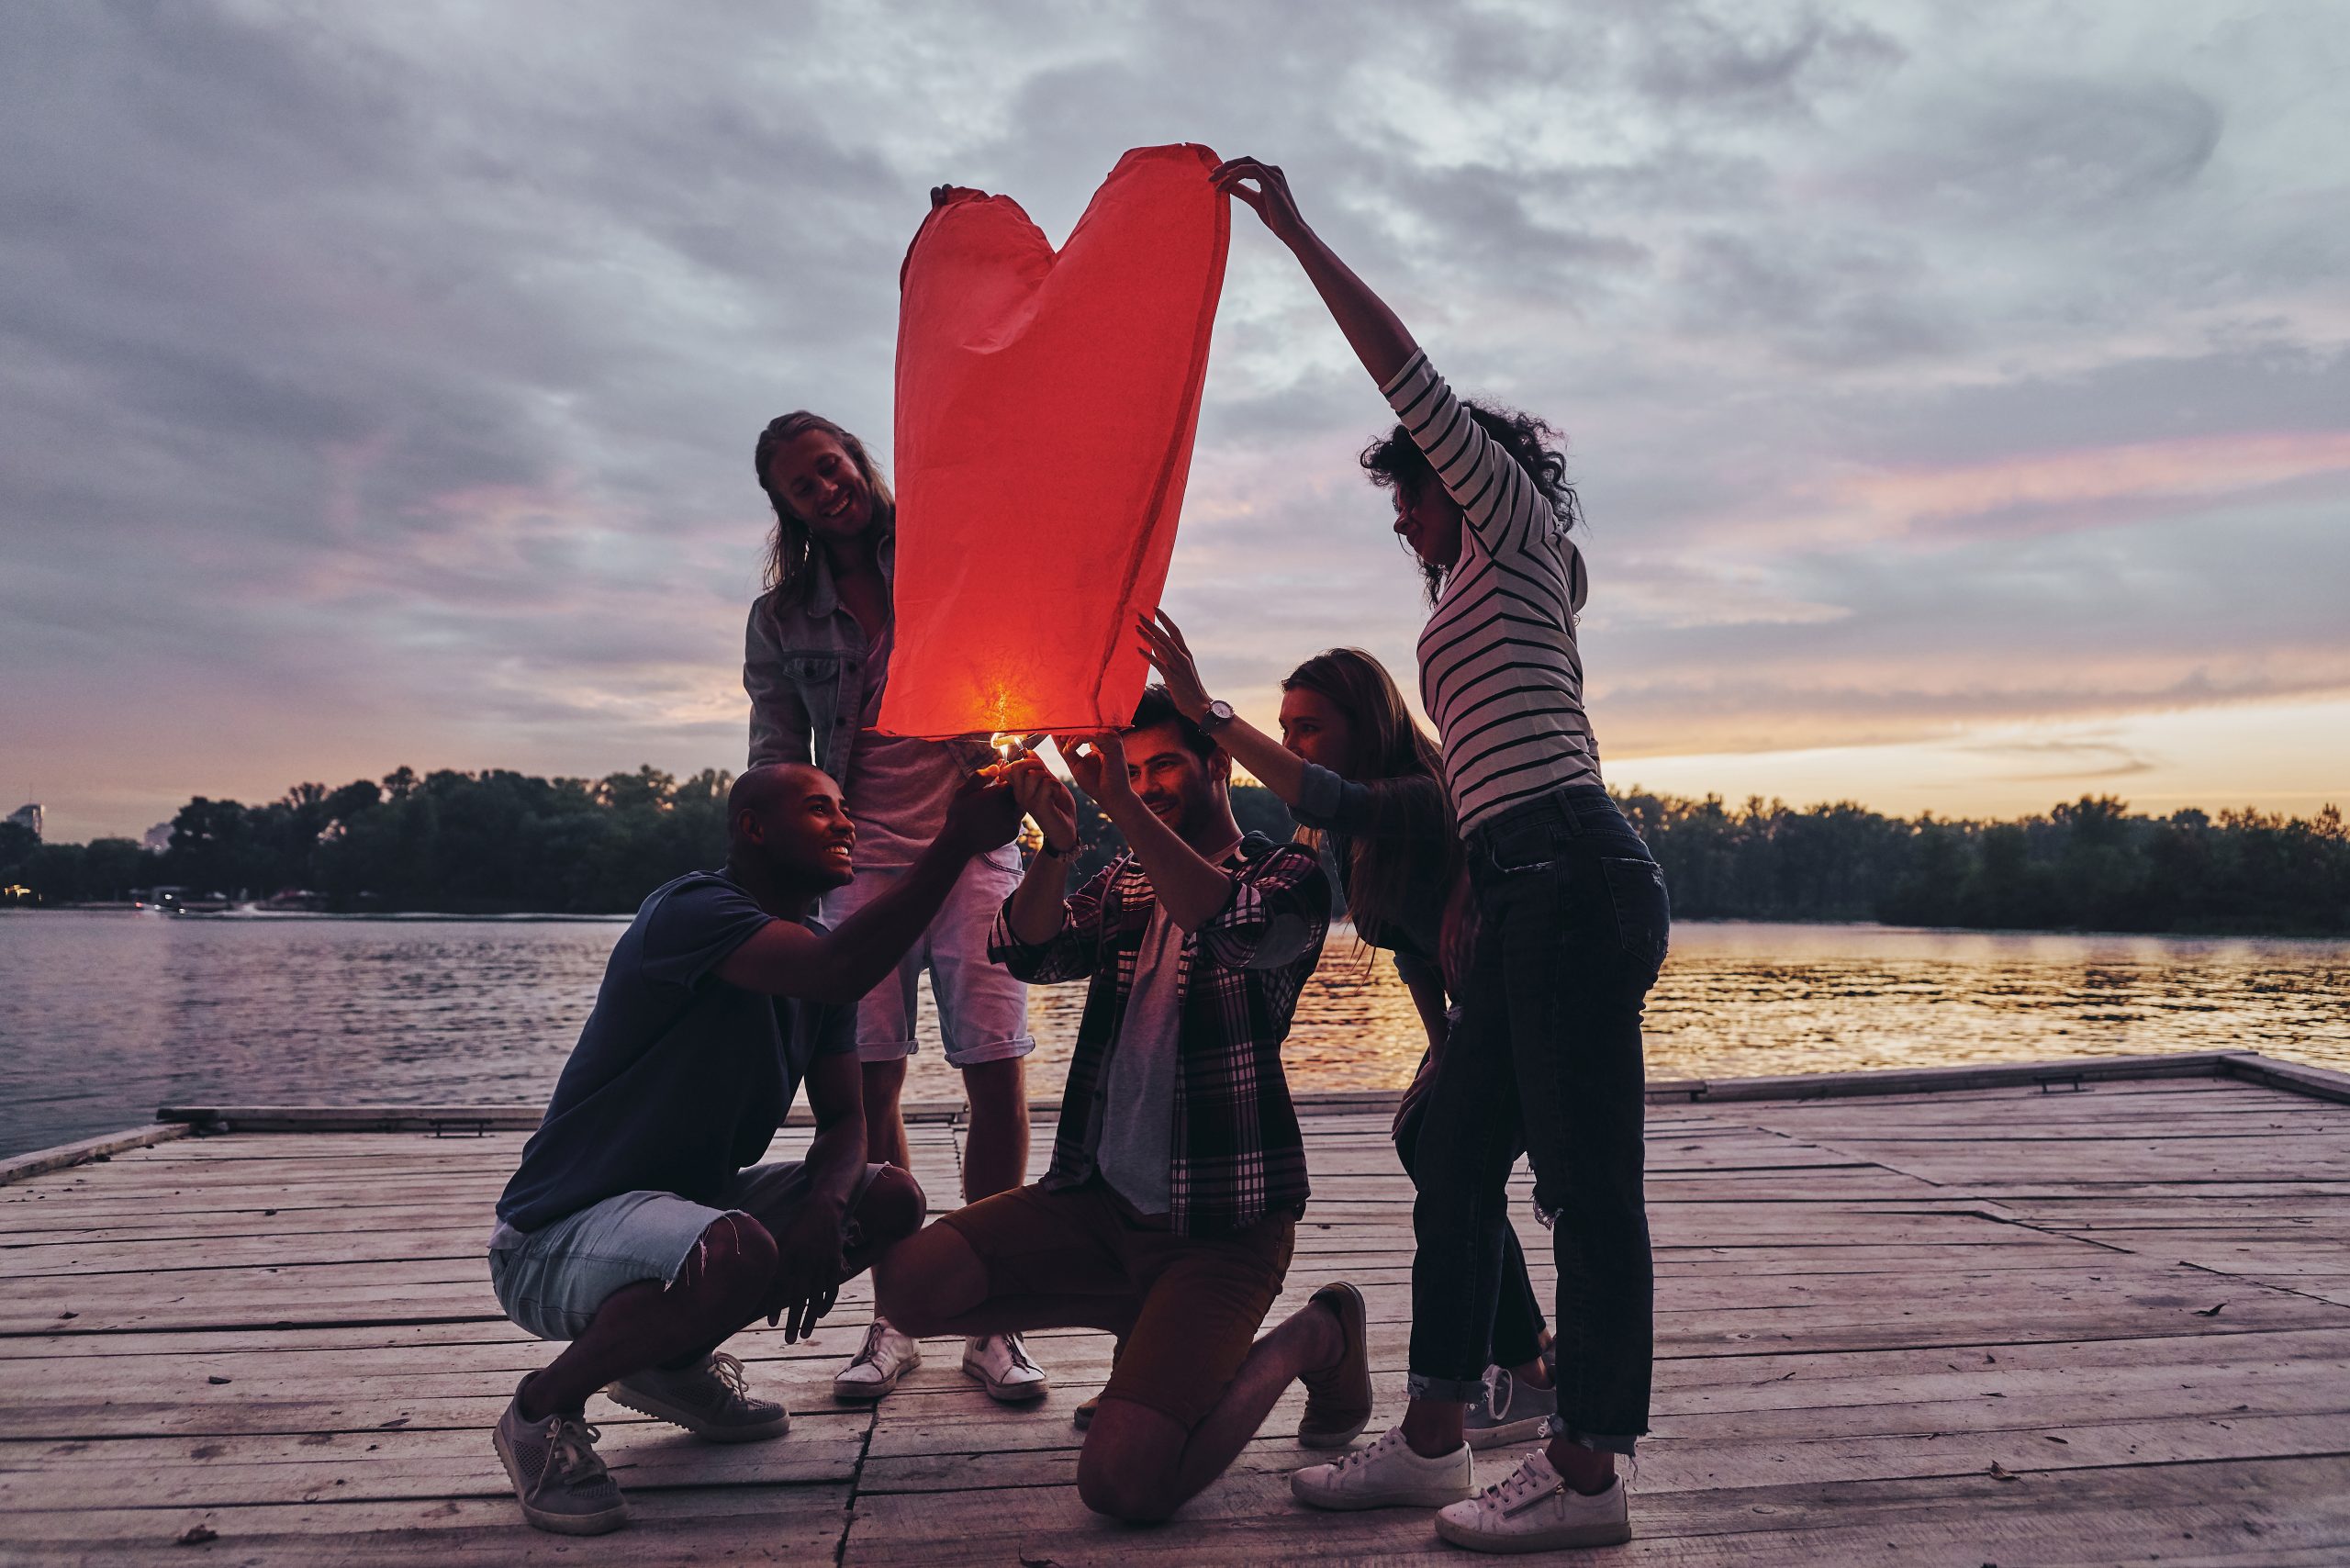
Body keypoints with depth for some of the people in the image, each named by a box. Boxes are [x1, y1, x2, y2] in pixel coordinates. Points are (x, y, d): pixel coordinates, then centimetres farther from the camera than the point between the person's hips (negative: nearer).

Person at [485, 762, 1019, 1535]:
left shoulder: (811, 947, 6)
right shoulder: (691, 911, -21)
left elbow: (844, 1120, 3)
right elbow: (841, 970, -41)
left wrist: (822, 1210, -18)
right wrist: (957, 841, -39)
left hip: (692, 1197, 9)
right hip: (555, 1237, -8)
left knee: (890, 1200, -3)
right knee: (737, 1254, -36)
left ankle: (676, 1358, 13)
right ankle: (543, 1408, -7)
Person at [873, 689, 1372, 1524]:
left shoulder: (1288, 875, -1)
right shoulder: (1123, 883, 15)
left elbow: (1238, 929, -25)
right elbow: (1034, 953, -4)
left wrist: (1123, 806, -27)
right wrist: (1056, 845, -22)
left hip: (1222, 1219, -6)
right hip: (1100, 1194, 6)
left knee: (1122, 1482, -20)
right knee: (908, 1282, -14)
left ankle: (1312, 1336, 8)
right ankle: (1153, 1320, 10)